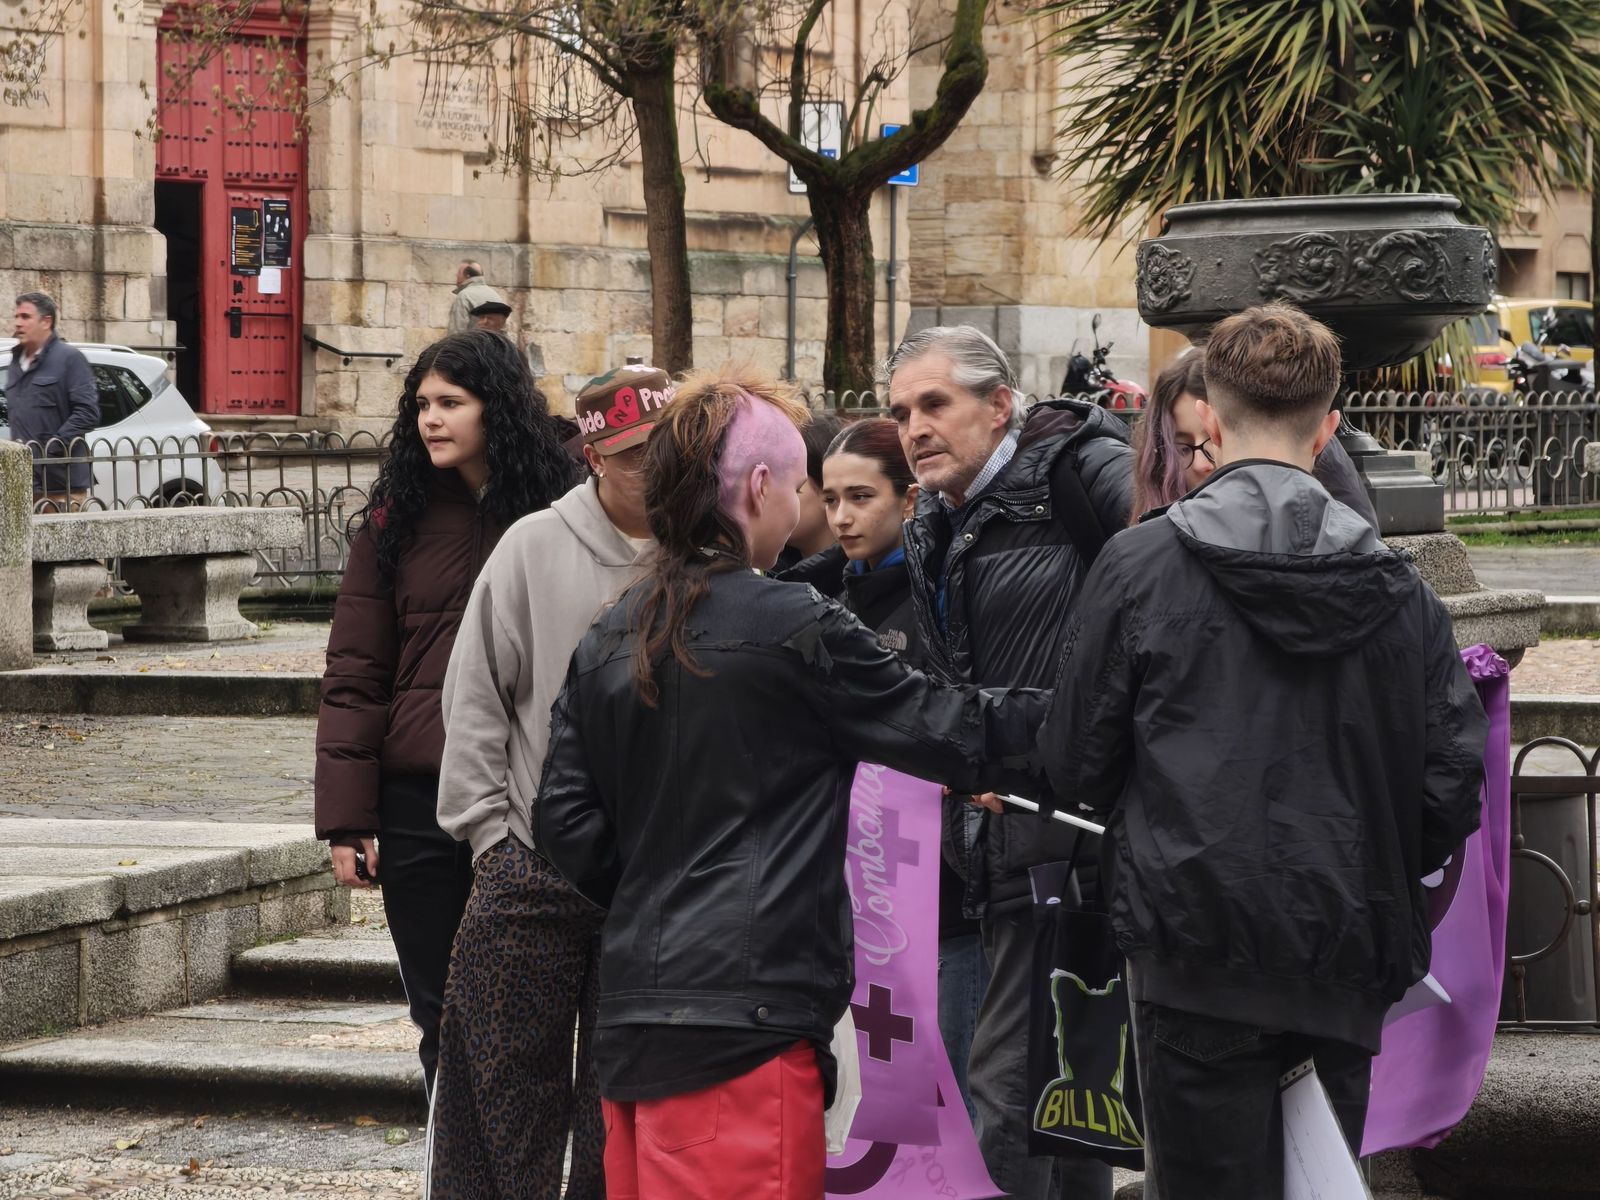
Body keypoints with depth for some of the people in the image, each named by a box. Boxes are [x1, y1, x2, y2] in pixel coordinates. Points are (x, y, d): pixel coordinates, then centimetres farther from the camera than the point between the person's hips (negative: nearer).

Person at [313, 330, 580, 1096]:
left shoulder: (556, 514, 0)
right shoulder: (398, 517, 4)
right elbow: (354, 674, 3)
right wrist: (346, 817, -3)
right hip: (420, 800, 2)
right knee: (441, 1014, 9)